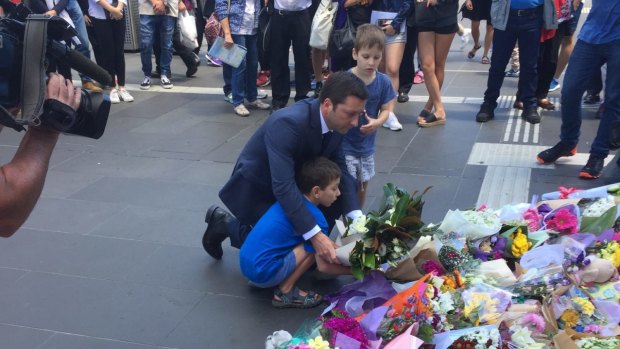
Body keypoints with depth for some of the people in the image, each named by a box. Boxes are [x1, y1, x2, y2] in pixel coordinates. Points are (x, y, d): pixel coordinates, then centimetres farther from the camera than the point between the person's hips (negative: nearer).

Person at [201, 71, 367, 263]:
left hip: (294, 184, 7)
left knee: (345, 187, -8)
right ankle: (226, 224, 11)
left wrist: (356, 218, -21)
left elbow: (340, 171, -7)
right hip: (256, 189, -7)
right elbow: (283, 187, -41)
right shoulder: (288, 123, -36)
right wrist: (314, 235, -45)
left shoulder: (336, 122, -12)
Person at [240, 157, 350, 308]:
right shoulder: (315, 217, -14)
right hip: (263, 272, -8)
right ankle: (285, 292, -2)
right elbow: (323, 266, -10)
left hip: (246, 262, 8)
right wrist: (353, 269, 4)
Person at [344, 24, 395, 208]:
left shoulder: (383, 82, -7)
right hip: (344, 144, -4)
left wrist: (377, 122, -21)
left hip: (367, 145, 4)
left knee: (363, 185, 19)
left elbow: (387, 109, -2)